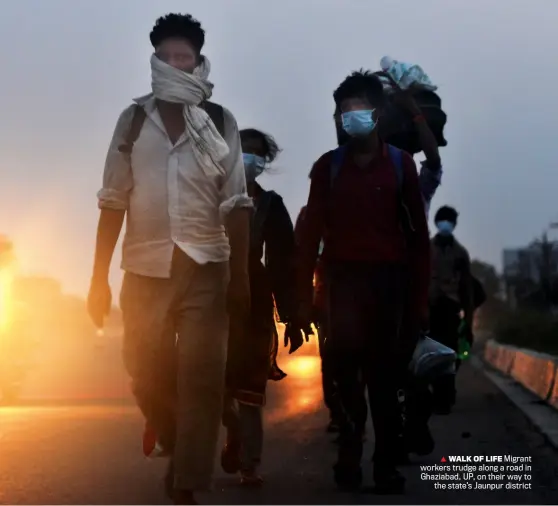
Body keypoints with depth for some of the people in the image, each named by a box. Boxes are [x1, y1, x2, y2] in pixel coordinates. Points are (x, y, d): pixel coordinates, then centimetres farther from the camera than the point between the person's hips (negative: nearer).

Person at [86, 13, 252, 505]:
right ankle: (174, 444, 36)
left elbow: (236, 203, 2)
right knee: (147, 374, 6)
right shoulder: (133, 120, 5)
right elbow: (113, 201, 5)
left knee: (201, 379, -4)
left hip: (206, 268, -1)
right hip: (145, 269, 1)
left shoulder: (221, 122, 2)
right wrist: (98, 277, 2)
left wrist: (241, 275, -3)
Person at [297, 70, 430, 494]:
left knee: (383, 373, 1)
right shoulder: (328, 166, 5)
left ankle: (386, 463, 7)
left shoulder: (400, 164, 3)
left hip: (388, 280, -1)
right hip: (343, 279, 1)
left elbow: (418, 233, 4)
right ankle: (349, 457, 11)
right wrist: (305, 292, -3)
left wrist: (420, 296, -2)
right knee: (345, 369, -1)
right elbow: (312, 231, 4)